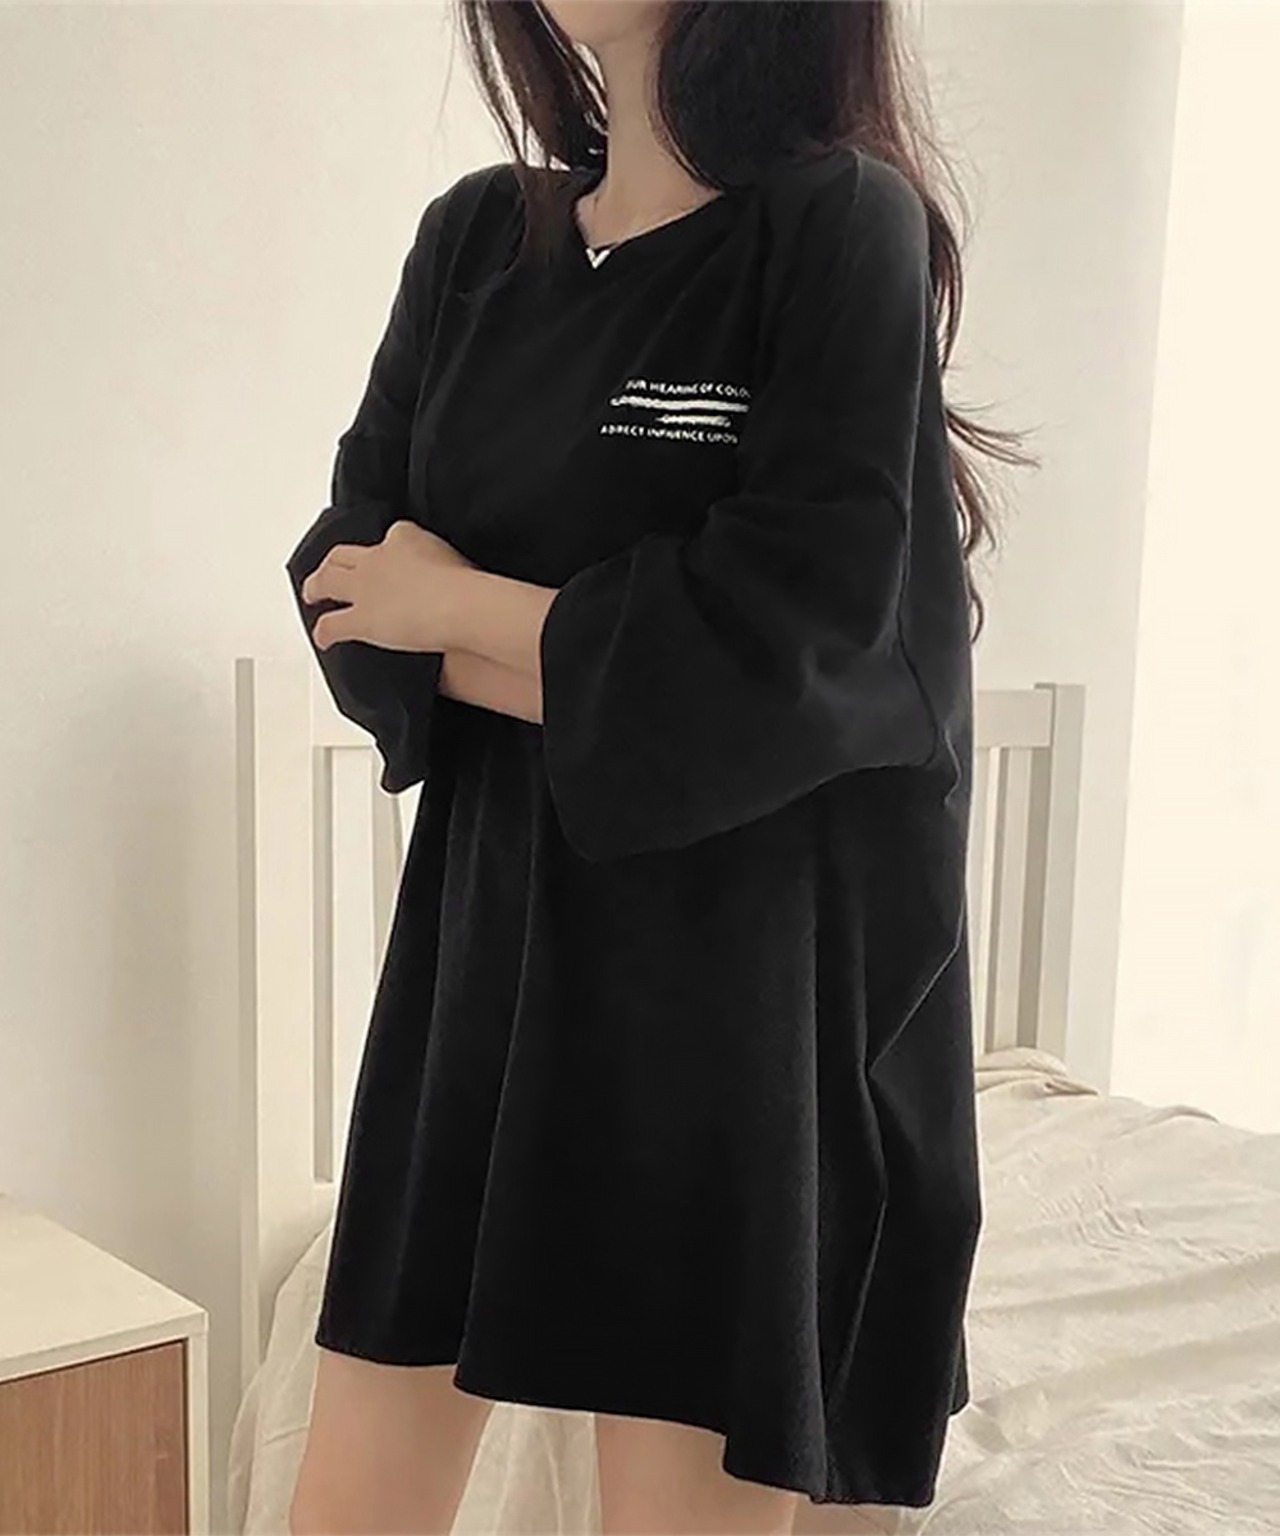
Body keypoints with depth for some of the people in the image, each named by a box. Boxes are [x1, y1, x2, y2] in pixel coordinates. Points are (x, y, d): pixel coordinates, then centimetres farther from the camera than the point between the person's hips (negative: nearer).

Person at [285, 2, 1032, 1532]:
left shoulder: (846, 224, -7)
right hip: (483, 921, 5)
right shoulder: (475, 235, 10)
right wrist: (611, 674, -13)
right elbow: (345, 571, 3)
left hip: (740, 959, -5)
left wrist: (459, 610, -5)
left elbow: (788, 636, -16)